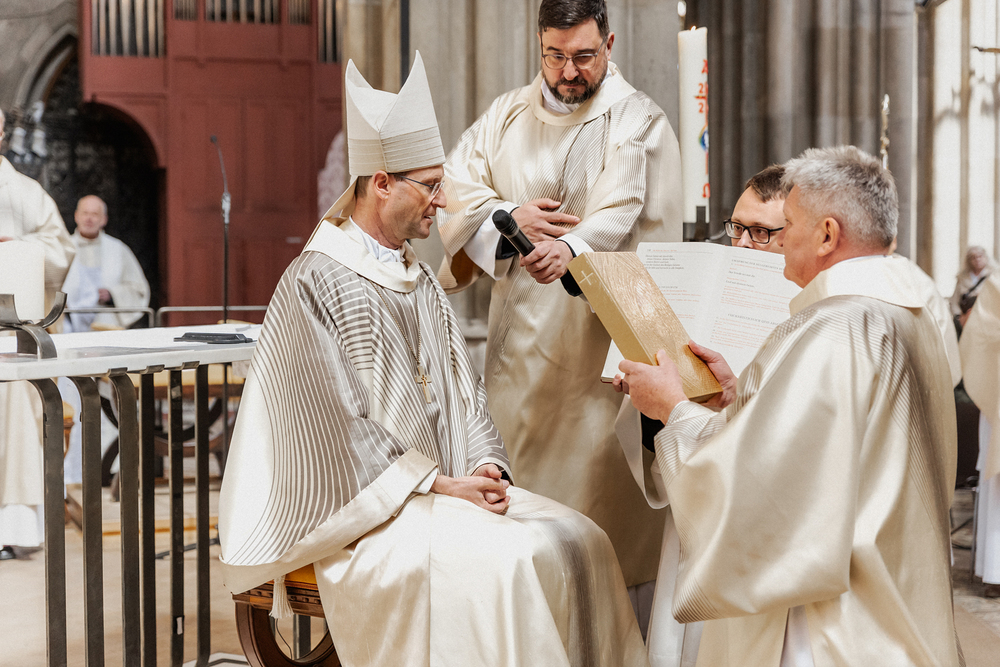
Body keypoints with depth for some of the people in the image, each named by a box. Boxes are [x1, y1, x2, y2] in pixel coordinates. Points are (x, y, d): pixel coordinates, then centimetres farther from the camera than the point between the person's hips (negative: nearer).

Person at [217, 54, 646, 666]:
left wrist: (483, 467, -5)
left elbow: (462, 387, 13)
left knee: (577, 541, -11)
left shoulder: (418, 277, 15)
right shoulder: (316, 282, -10)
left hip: (445, 485, 8)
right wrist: (437, 483, -16)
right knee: (498, 562, -27)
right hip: (360, 508, -7)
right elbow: (338, 427, -15)